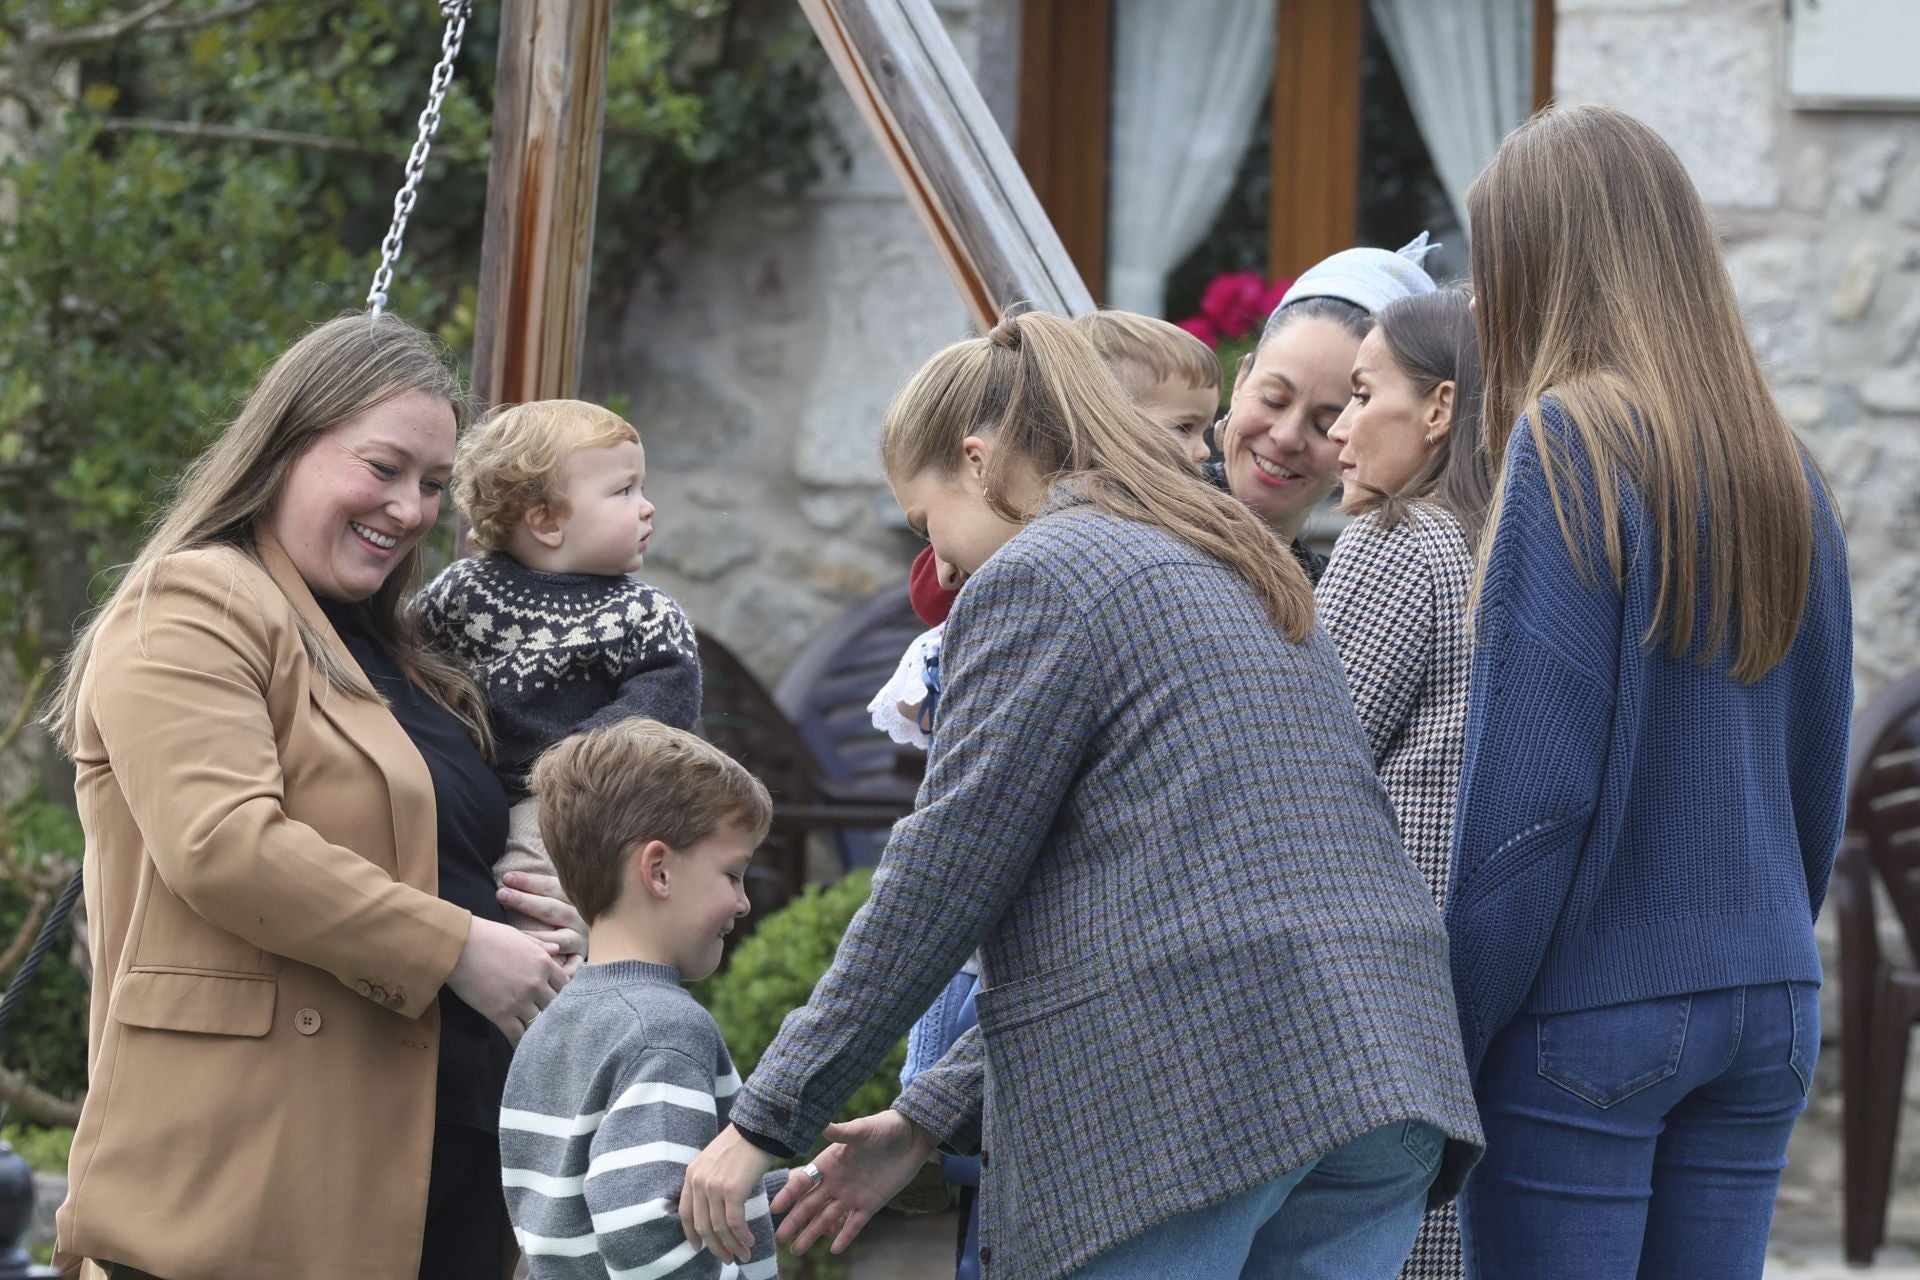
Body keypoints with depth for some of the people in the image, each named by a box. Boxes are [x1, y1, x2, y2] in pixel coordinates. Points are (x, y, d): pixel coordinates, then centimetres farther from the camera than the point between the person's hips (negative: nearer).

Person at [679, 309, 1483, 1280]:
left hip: (1183, 1101, -8)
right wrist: (931, 1118, 25)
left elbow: (941, 881, -4)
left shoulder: (1036, 576, -1)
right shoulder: (1236, 573, 27)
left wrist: (766, 1120, 2)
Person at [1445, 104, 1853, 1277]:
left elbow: (1531, 787, -15)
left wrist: (1448, 1040, -9)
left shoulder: (1569, 442, -12)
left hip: (1591, 1009, -7)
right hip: (1765, 1006, 7)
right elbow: (1818, 780, 14)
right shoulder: (1783, 469, 8)